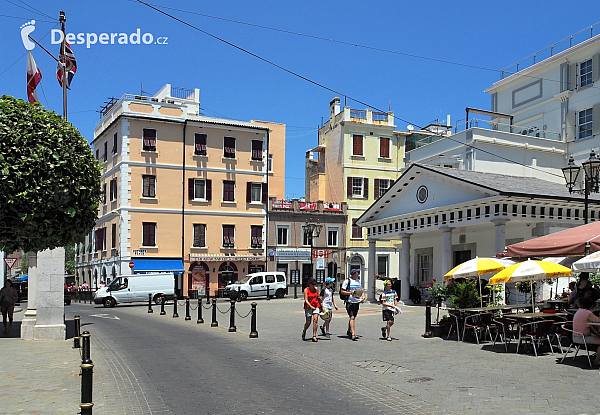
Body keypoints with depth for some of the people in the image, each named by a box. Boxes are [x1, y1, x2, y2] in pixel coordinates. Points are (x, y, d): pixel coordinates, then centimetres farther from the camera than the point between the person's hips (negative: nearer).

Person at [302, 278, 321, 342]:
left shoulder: (316, 289, 5)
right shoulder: (306, 290, -7)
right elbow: (306, 300, -12)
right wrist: (311, 306, -26)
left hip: (316, 307, 3)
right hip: (308, 307, -3)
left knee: (315, 320, -13)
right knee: (308, 322, 0)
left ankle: (314, 336, -9)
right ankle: (304, 331, 32)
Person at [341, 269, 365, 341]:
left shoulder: (358, 281, 15)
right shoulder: (347, 281, -5)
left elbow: (361, 290, 24)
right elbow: (342, 292, -5)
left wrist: (363, 296, 5)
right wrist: (350, 292, -19)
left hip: (357, 302, 6)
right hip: (350, 302, -6)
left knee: (353, 317, 15)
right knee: (352, 317, -15)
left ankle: (349, 331, 32)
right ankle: (353, 334, -18)